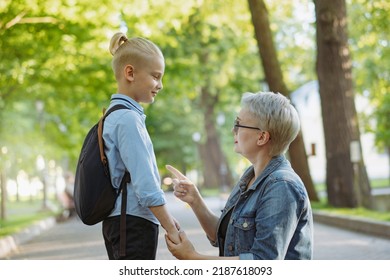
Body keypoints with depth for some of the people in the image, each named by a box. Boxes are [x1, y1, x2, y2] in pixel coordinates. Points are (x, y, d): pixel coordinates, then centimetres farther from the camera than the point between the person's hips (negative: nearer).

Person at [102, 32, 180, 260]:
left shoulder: (116, 115, 14)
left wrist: (166, 219, 15)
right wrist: (171, 230, -14)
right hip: (134, 223, -10)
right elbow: (145, 185, -19)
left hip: (119, 221, 10)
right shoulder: (128, 118, -15)